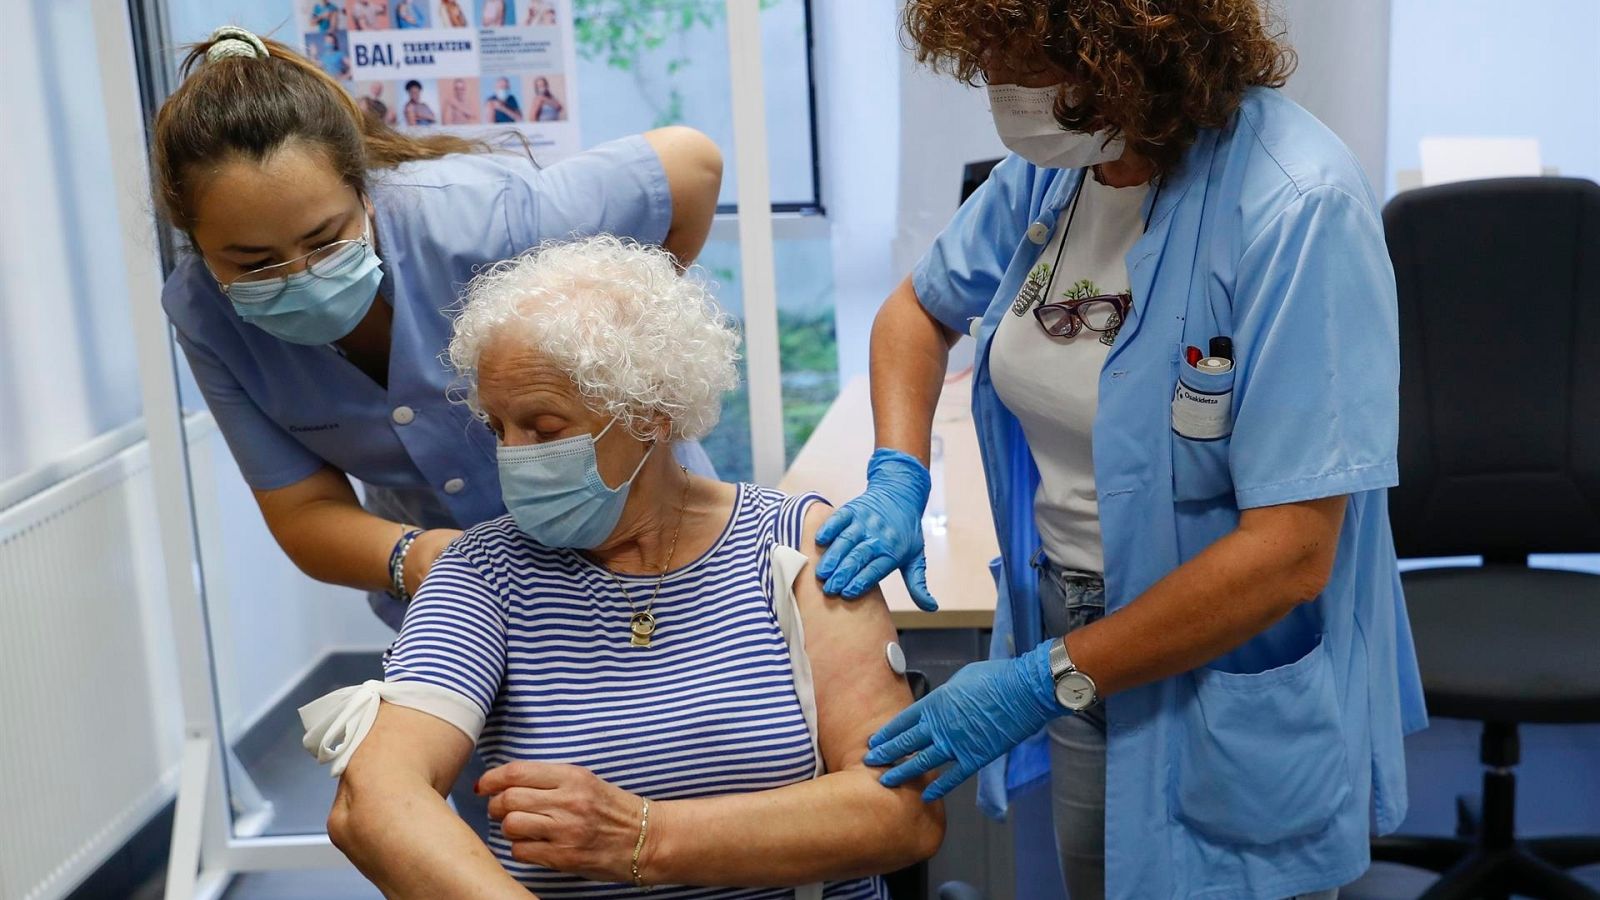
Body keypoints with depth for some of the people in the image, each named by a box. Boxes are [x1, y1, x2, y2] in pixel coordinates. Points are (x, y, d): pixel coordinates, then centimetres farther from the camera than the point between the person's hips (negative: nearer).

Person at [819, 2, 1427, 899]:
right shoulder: (1054, 164, -6)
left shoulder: (1296, 209, -26)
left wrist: (1045, 681, -24)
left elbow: (1289, 554, -27)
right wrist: (897, 479, -5)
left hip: (1236, 695, -6)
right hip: (1076, 644, 6)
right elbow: (920, 309, 13)